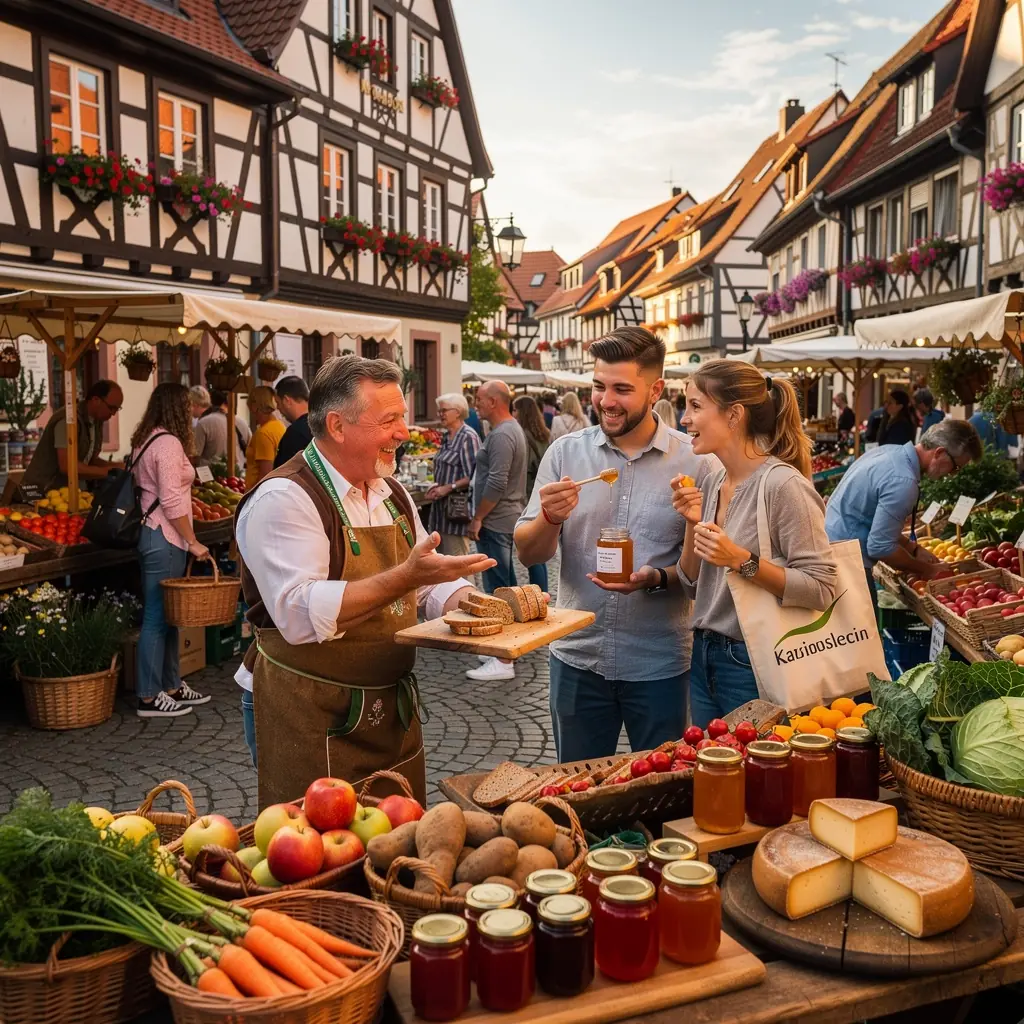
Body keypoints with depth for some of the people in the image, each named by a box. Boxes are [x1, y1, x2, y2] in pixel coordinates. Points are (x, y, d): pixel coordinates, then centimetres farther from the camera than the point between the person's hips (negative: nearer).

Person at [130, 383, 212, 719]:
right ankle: (149, 697, 2)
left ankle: (171, 686, 22)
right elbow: (171, 501, -20)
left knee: (167, 614, 14)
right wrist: (192, 542, -16)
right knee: (158, 616, -5)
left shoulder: (147, 440, 16)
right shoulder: (168, 442, -14)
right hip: (165, 538, -10)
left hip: (153, 534, 10)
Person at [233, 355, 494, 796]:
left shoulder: (393, 494, 10)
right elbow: (300, 616, -28)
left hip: (393, 709, 8)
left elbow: (427, 584, 15)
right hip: (309, 722, -7)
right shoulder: (282, 499, -17)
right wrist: (405, 576, -33)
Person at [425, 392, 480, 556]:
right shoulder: (447, 437, 15)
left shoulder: (468, 436, -13)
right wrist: (436, 488, 7)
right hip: (441, 509, 9)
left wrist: (449, 487, -21)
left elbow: (473, 477, -20)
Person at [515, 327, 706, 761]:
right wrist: (550, 518, -21)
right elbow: (527, 554, 0)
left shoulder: (693, 461, -6)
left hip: (659, 664, -2)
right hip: (577, 658, 2)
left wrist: (657, 579, -21)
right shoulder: (565, 452, -1)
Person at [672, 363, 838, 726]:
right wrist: (693, 526, -5)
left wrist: (742, 560, -27)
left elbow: (821, 588, -20)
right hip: (704, 658, 7)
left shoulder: (783, 485, -17)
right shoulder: (713, 482, 6)